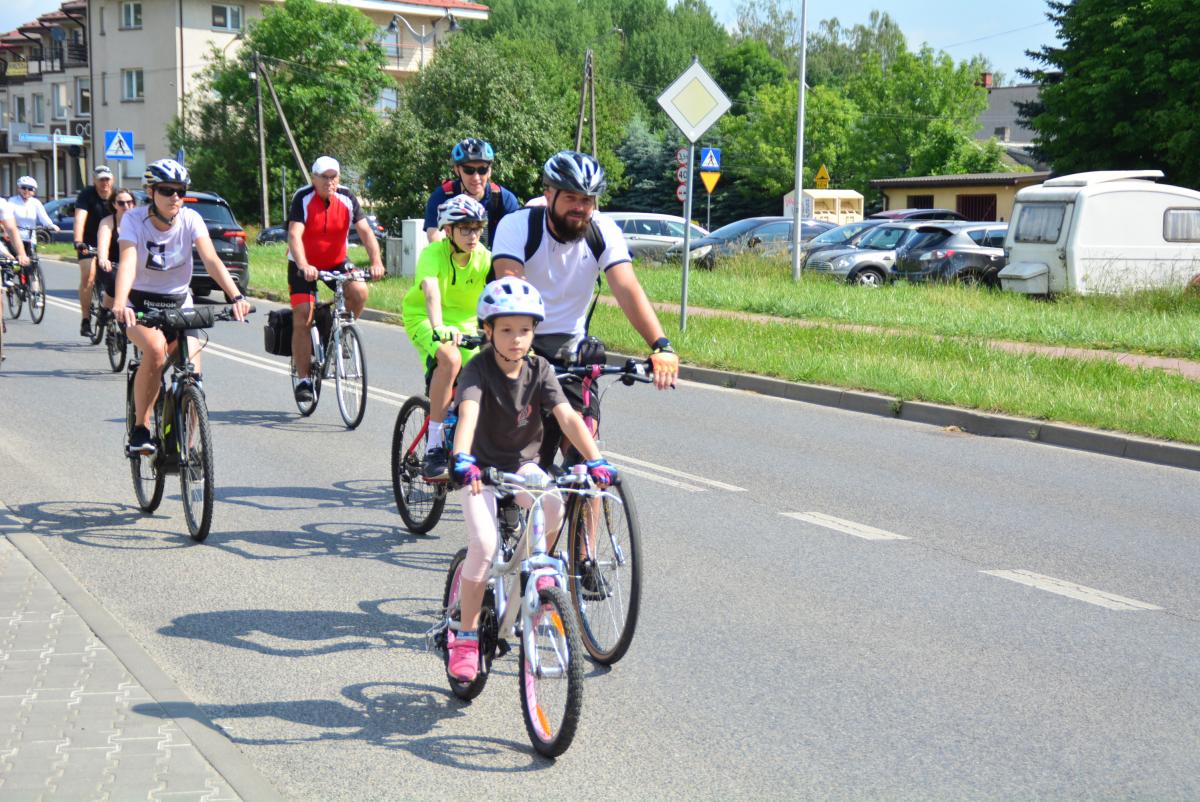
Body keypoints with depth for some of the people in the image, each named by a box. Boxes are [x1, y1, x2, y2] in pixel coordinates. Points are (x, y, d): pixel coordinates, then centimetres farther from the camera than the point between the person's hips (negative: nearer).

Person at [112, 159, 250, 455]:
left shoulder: (191, 219, -11)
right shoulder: (134, 219, -16)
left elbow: (211, 260, -24)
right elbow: (127, 262, -31)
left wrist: (236, 297, -39)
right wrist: (119, 304, -48)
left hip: (179, 303, 2)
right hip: (140, 303, -2)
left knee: (192, 372, -13)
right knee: (155, 349, -32)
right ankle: (140, 428, -17)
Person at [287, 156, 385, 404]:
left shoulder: (347, 199, -10)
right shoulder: (303, 198, -19)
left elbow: (365, 231, -18)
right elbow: (294, 235, -30)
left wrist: (376, 261, -35)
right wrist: (303, 266, -47)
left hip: (336, 263, 3)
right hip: (304, 265, -2)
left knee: (359, 292, -25)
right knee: (302, 321, -11)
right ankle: (303, 380, -1)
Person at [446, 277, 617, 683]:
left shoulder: (540, 370, -8)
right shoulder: (478, 370, -18)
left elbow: (567, 416, -18)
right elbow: (468, 414, -36)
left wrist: (595, 459, -33)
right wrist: (462, 460, -54)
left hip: (523, 463, 3)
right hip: (481, 466, -3)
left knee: (553, 505, -29)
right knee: (483, 544, -21)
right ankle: (466, 637, -4)